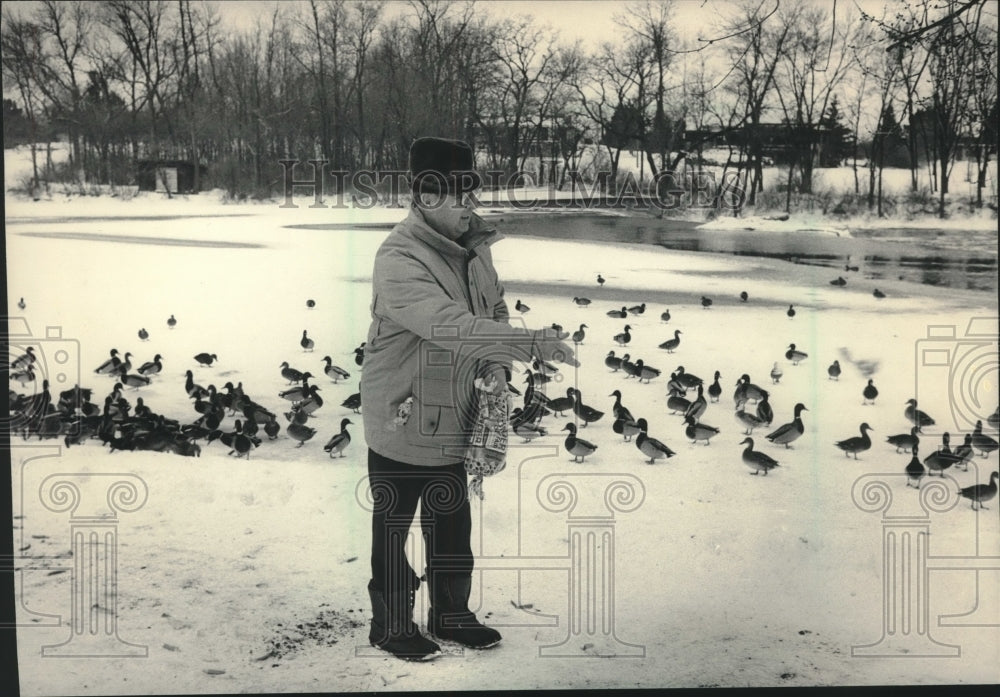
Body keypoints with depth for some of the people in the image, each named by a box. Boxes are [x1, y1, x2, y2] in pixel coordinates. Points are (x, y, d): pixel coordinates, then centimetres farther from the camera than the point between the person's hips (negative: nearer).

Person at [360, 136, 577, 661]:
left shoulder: (472, 246, 1)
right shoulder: (398, 261, -25)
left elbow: (494, 309, 14)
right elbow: (450, 325, -37)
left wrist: (496, 362, -5)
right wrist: (531, 342, -41)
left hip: (452, 423, 7)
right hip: (401, 422, -7)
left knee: (452, 525, 20)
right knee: (393, 529, 10)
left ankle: (451, 614, 38)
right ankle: (391, 625, 28)